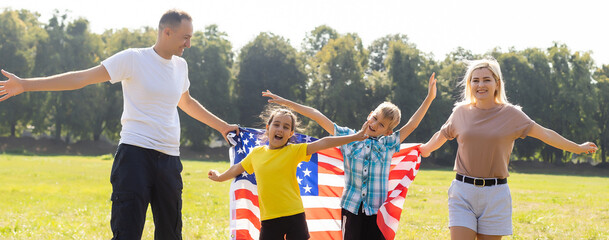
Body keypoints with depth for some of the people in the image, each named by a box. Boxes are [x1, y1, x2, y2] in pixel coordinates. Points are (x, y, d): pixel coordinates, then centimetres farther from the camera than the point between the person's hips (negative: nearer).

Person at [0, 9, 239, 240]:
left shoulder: (180, 66, 15)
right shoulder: (134, 59, -4)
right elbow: (82, 77, -7)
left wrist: (222, 126, 45)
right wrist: (25, 84, -14)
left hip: (169, 158, 6)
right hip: (136, 152, -6)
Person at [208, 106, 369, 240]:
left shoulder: (294, 151, -2)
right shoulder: (256, 153, 8)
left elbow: (322, 143, -10)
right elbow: (239, 168, 27)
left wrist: (354, 137, -17)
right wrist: (220, 177, 44)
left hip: (294, 216, -2)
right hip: (268, 219, 2)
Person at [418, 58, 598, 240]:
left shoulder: (510, 114, 2)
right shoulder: (461, 112, 6)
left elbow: (545, 134, 6)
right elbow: (442, 136, 26)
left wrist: (577, 148, 7)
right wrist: (425, 150, 41)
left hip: (495, 194, -1)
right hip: (463, 192, 1)